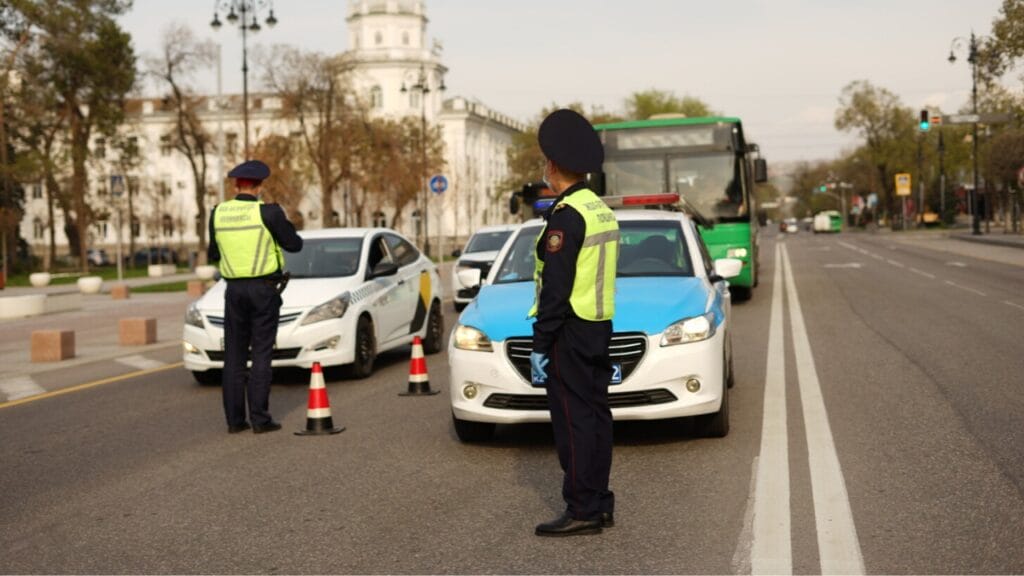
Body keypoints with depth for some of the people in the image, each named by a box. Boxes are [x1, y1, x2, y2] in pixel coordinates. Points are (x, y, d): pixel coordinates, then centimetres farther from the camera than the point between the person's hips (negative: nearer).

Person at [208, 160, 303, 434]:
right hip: (264, 289, -3)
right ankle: (260, 418, -2)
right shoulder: (268, 212, -11)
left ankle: (234, 419, 8)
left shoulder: (218, 214, 2)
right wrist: (280, 227, 15)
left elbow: (213, 255, 11)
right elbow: (294, 244, -3)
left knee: (234, 356, 8)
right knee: (261, 354, 0)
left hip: (234, 289, 3)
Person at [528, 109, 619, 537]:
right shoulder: (602, 211, 13)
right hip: (600, 327, 9)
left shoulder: (566, 216, -16)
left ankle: (582, 511, -2)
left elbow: (556, 288, -20)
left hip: (569, 333, -9)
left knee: (572, 421, -5)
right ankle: (600, 505, 19)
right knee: (595, 415, 12)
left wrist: (540, 345, -16)